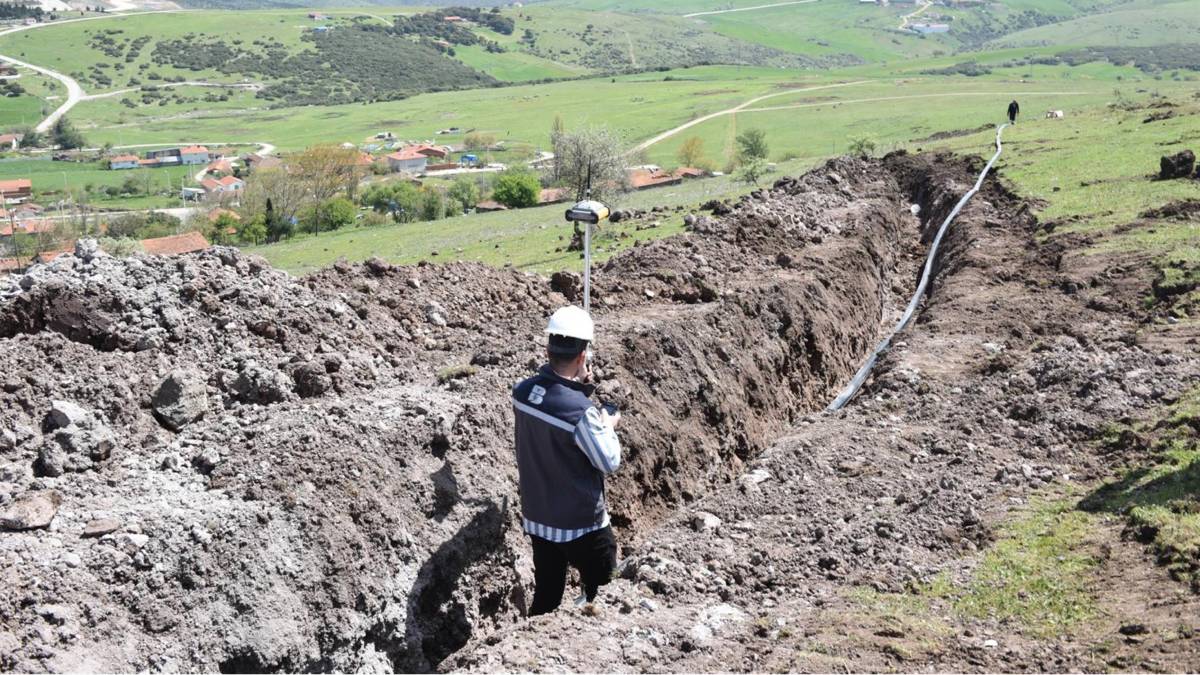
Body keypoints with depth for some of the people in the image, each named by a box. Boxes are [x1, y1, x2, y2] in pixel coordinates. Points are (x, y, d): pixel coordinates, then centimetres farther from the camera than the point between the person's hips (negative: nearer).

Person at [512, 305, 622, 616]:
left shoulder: (522, 392, -10)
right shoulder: (581, 411, -30)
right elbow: (609, 462, -16)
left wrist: (577, 387, 3)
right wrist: (608, 426, 0)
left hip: (537, 518, 6)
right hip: (581, 525, -6)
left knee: (545, 596, 21)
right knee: (602, 597, 17)